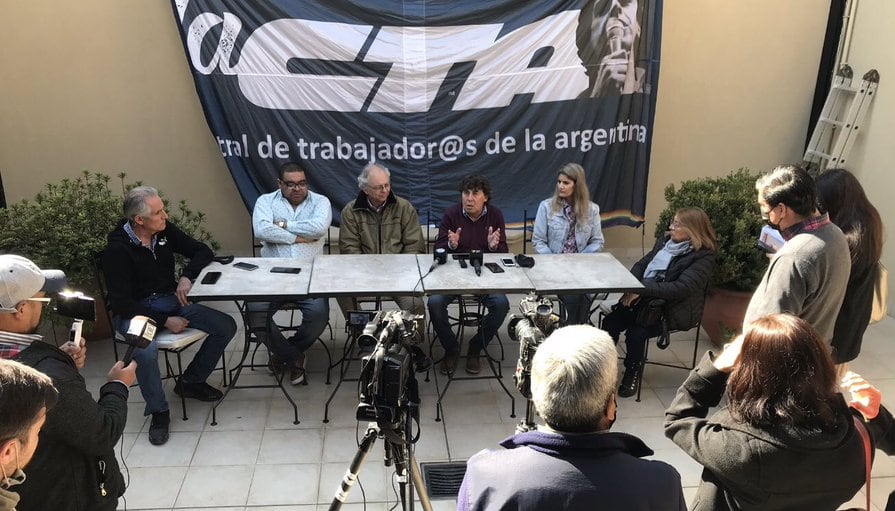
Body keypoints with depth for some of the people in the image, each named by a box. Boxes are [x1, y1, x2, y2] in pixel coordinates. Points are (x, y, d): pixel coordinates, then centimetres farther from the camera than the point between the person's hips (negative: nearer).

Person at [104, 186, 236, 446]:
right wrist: (164, 321, -21)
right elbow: (122, 304, -18)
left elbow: (203, 251, 8)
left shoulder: (165, 230, -2)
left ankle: (190, 381, 10)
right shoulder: (117, 249, -17)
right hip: (135, 309, -6)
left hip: (171, 300, 6)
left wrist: (187, 276, -12)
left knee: (226, 327, -11)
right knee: (145, 350, -38)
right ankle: (159, 412, -13)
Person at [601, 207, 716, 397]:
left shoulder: (703, 257, -12)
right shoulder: (665, 241, 11)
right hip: (645, 299, 6)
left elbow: (681, 288, -22)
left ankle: (633, 374, -1)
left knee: (636, 331, -26)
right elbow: (642, 264, 15)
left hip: (673, 309, -6)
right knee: (610, 321, -15)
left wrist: (642, 288, -25)